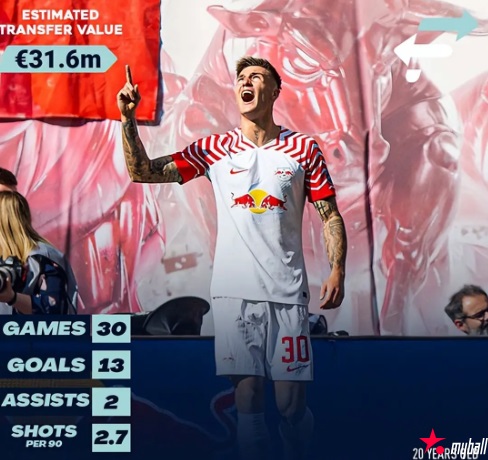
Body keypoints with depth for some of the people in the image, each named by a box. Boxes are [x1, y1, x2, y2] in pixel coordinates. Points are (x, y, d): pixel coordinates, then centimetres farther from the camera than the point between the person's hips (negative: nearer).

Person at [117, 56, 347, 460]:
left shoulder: (304, 148, 5)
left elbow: (331, 215, 5)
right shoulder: (214, 149, 8)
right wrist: (128, 119, -6)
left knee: (291, 402, 0)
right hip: (233, 291, 1)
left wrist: (337, 271, -8)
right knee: (247, 398, 3)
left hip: (287, 291, -1)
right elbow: (143, 172, 6)